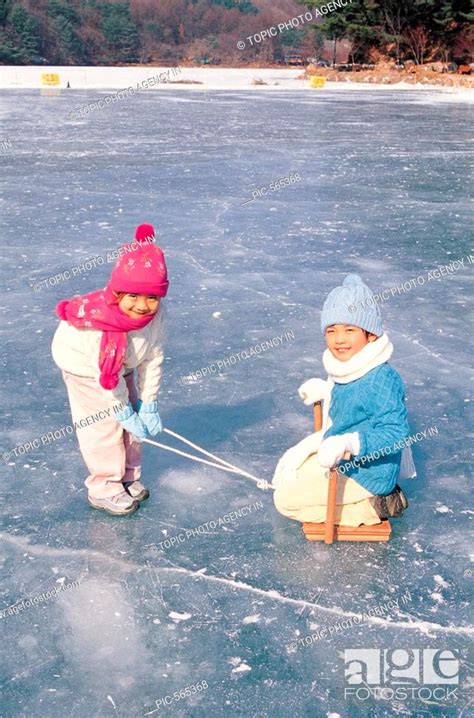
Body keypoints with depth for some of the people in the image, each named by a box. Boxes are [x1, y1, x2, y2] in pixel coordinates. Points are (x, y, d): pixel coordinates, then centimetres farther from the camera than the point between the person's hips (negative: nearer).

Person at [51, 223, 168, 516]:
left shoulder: (156, 314, -24)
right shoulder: (101, 323, -41)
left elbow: (153, 360, -15)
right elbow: (106, 375, -32)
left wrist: (148, 405, -13)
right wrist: (125, 413, -22)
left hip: (123, 364, 6)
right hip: (84, 364, -6)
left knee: (134, 413, 10)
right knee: (105, 426, -6)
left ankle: (128, 476, 28)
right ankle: (104, 487, 11)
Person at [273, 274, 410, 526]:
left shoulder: (381, 380, -30)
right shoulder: (347, 368, -2)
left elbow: (396, 432, -34)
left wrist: (348, 443, -44)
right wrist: (325, 389, 7)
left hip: (366, 474, -9)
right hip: (340, 459, 9)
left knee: (286, 499, -6)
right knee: (288, 469, 24)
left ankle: (372, 508, -2)